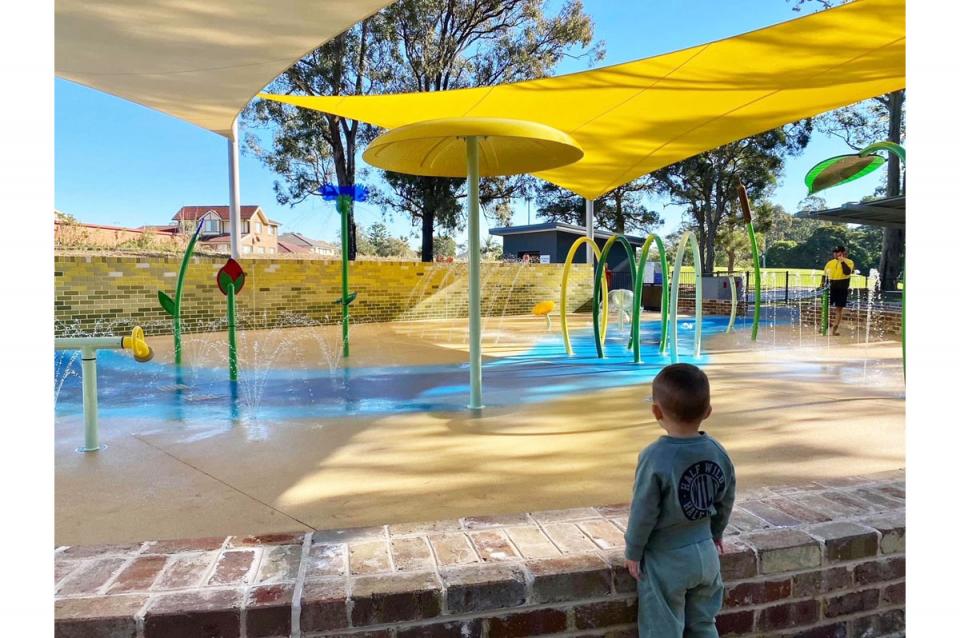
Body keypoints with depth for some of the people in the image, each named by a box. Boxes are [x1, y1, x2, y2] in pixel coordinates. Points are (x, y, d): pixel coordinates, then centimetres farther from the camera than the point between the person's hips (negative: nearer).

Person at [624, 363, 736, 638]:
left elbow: (643, 512, -18)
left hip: (665, 559, -5)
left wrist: (633, 551, -3)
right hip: (706, 553, 5)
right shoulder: (718, 451, -7)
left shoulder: (655, 456, -25)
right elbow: (726, 500, 7)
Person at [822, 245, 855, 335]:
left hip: (842, 289, -2)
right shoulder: (830, 263, 7)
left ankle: (836, 327, 10)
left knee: (839, 308, 2)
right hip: (831, 288, 3)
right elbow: (825, 275, 15)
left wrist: (842, 261, -20)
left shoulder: (849, 262, -3)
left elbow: (847, 272, -22)